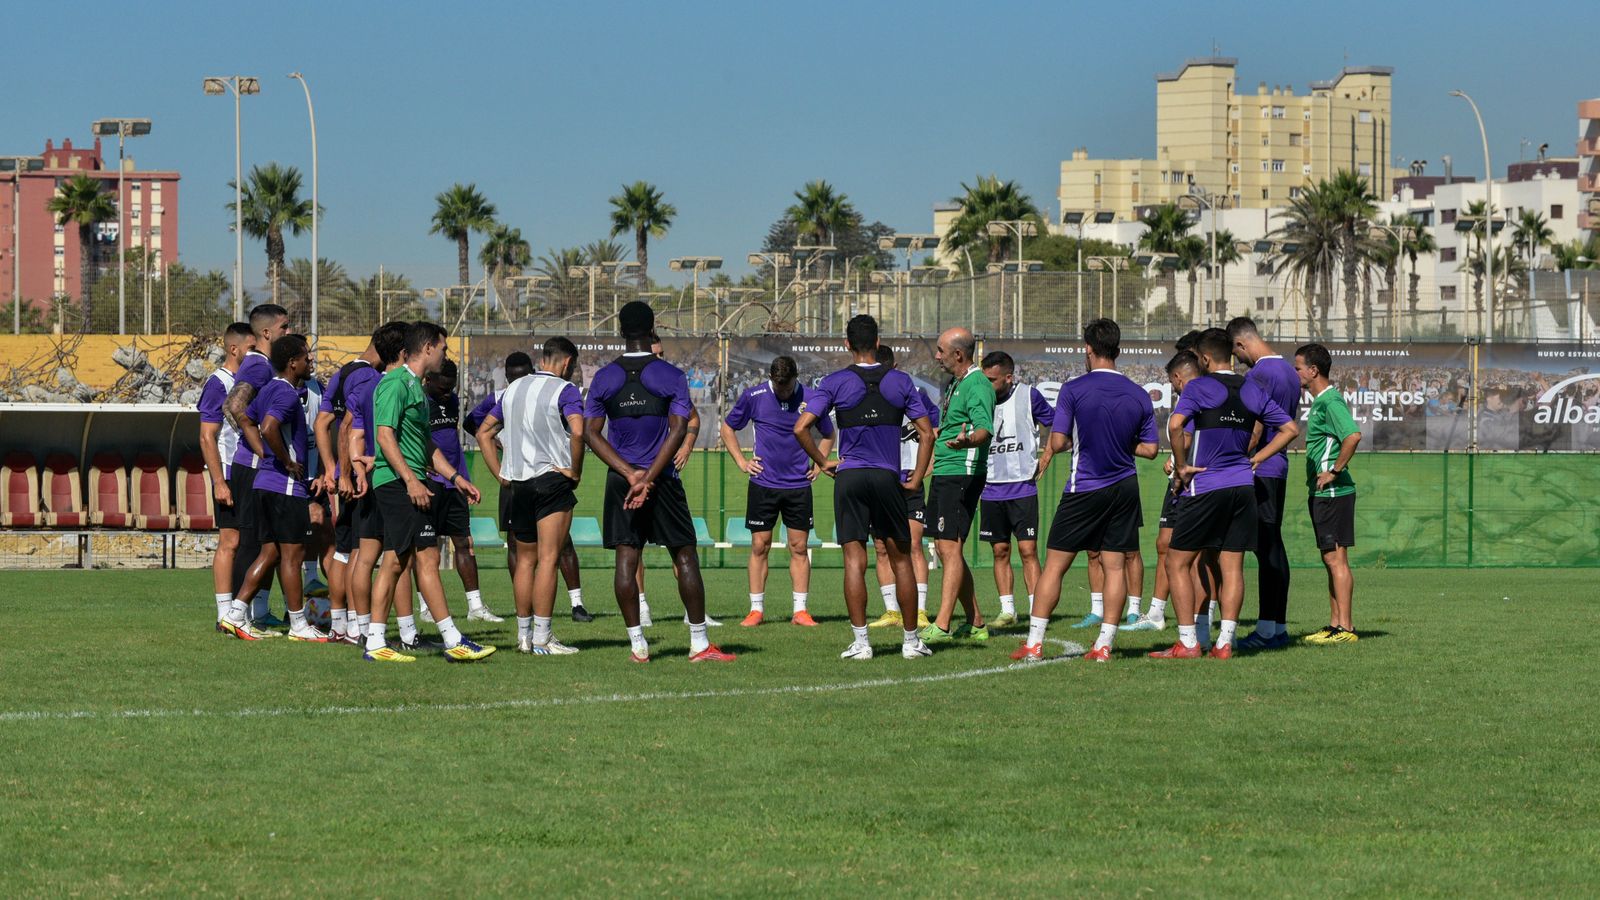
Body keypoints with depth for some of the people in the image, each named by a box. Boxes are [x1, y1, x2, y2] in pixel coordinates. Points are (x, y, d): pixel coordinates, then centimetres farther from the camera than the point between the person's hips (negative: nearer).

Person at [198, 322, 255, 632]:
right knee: (230, 542, -7)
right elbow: (207, 437, -13)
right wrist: (219, 482, -19)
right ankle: (225, 615, -5)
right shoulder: (219, 383, -9)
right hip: (231, 474, -8)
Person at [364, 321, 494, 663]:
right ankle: (454, 641, -11)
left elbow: (426, 444, 28)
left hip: (404, 484, 10)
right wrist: (411, 479, -24)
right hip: (398, 481, -10)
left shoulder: (416, 387, 21)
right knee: (427, 557, -10)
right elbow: (385, 436, -19)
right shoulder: (396, 383, -11)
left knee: (395, 561, 8)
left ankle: (375, 642, 8)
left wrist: (455, 477, 22)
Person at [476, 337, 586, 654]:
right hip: (553, 479, -6)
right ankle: (542, 639, -9)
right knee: (548, 559, -6)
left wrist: (500, 474, 14)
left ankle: (523, 635, 17)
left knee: (525, 559, 14)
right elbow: (578, 430, -22)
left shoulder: (514, 388, 15)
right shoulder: (565, 390, -6)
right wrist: (575, 471, -10)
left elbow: (484, 432, 18)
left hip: (518, 484, 6)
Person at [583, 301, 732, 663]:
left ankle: (638, 645, 1)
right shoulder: (671, 376, -4)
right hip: (663, 479, -2)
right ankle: (699, 643, 3)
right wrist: (648, 479, -13)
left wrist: (629, 473, -6)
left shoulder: (604, 378, 2)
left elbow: (591, 432, -2)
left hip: (620, 480, 2)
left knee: (626, 558, 3)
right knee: (685, 556, 4)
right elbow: (678, 430, -12)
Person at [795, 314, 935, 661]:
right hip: (887, 477, 1)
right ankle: (911, 641, 13)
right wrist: (916, 479, 7)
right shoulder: (900, 381, 4)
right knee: (900, 559, 10)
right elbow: (926, 433, 2)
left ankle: (860, 642, -5)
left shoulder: (835, 382, -1)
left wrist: (823, 462, 3)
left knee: (854, 560, -1)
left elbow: (801, 427, -9)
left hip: (849, 476, -1)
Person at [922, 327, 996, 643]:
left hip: (962, 475, -10)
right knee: (945, 549, 11)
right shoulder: (955, 383, 18)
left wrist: (966, 441, -49)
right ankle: (975, 623, 17)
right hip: (943, 475, 10)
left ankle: (941, 625, -20)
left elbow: (984, 430, -30)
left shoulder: (977, 386, -14)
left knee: (950, 548, -15)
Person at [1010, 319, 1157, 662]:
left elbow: (1058, 443, -11)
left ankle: (1034, 643, -1)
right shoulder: (1139, 396, 2)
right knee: (1114, 566, 6)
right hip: (1125, 488, 3)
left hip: (1085, 489, -3)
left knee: (1055, 564, 1)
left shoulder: (1073, 390, -9)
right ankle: (1104, 644, 3)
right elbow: (1149, 449, 6)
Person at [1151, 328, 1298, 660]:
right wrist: (1255, 459, 13)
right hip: (1243, 485, 5)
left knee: (1177, 562, 3)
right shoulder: (1252, 391, 10)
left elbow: (1174, 424, -23)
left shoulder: (1199, 387, -7)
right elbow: (1289, 429, 15)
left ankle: (1187, 642, -2)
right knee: (1232, 567, 6)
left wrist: (1181, 466, -12)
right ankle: (1225, 643, 1)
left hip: (1205, 487, -5)